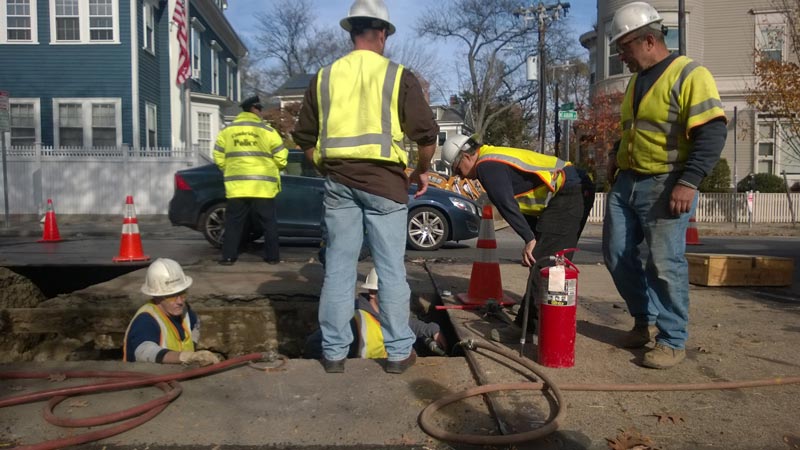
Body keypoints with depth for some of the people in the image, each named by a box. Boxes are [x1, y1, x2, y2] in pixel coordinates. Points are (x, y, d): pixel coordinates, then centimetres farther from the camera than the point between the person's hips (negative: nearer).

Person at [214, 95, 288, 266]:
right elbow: (281, 159, 1)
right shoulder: (267, 131, -1)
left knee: (234, 222, 9)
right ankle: (272, 256, 9)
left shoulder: (226, 131, 7)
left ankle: (228, 256, 8)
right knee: (269, 222, 7)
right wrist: (271, 170, 21)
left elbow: (219, 158, 9)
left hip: (236, 186, 2)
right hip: (263, 187, -2)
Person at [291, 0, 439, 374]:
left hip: (338, 182, 3)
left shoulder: (325, 77, 8)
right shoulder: (398, 76, -1)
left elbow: (304, 136, 11)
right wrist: (421, 171, 12)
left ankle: (334, 352, 16)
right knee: (391, 269, 5)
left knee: (338, 268, 9)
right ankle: (399, 352, 13)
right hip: (383, 180, -3)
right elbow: (427, 134, -4)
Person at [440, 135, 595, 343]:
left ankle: (526, 327, -7)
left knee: (541, 264, -11)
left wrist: (529, 239, -17)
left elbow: (507, 205, -19)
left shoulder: (487, 165, -11)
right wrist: (533, 238, 17)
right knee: (553, 264, 12)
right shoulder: (495, 158, 21)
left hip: (569, 194, -11)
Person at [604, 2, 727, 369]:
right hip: (626, 183, 8)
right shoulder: (636, 81, 16)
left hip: (666, 186, -8)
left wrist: (689, 181, -24)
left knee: (664, 264, -6)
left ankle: (672, 341, 9)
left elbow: (713, 132, -18)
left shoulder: (689, 75, -10)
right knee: (617, 255, 8)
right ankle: (644, 320, 26)